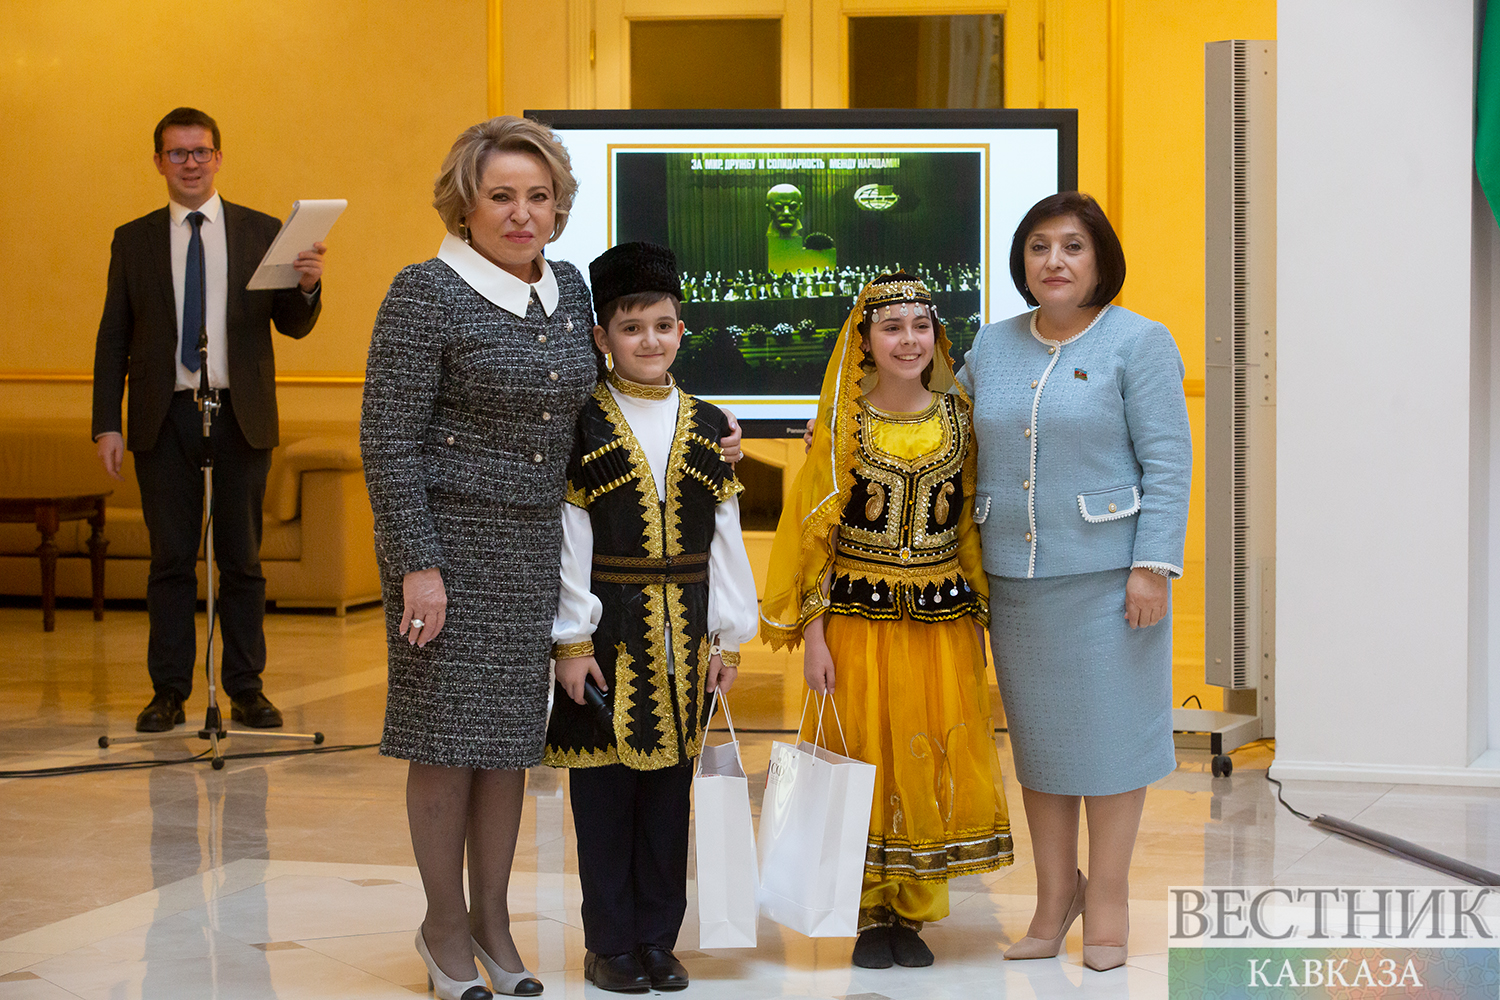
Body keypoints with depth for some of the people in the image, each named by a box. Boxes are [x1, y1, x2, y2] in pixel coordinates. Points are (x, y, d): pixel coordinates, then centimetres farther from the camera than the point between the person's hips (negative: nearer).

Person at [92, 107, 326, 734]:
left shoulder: (263, 233, 6)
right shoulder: (133, 241, 8)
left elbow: (293, 326, 4)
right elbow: (113, 337, 7)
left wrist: (307, 287, -19)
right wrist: (107, 424, -1)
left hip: (241, 417, 0)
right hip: (164, 417, 0)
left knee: (242, 559, 4)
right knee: (170, 559, 3)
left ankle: (246, 688, 10)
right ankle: (169, 690, 8)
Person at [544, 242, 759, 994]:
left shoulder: (708, 428, 7)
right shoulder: (581, 427, -4)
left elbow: (726, 538, 9)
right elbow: (567, 541, -6)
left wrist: (730, 636, 7)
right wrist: (571, 640, -10)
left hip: (683, 634, 3)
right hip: (608, 630, -3)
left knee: (669, 789, 9)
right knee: (604, 788, 2)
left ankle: (658, 939, 18)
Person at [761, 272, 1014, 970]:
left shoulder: (958, 415, 4)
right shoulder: (843, 422, -2)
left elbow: (972, 525, 9)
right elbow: (815, 532, -2)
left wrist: (979, 620, 6)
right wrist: (813, 635, -7)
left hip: (942, 621, 2)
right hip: (859, 619, -2)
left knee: (933, 761, 4)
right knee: (863, 761, 2)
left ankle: (913, 912, 16)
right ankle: (871, 915, 15)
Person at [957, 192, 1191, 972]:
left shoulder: (1139, 344, -4)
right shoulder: (993, 345, 10)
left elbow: (1166, 464, -8)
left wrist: (1152, 567, -14)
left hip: (1105, 572, -4)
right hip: (1014, 576, 5)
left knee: (1108, 724, 1)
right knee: (1035, 731, 10)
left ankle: (1108, 893, 14)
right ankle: (1056, 890, 22)